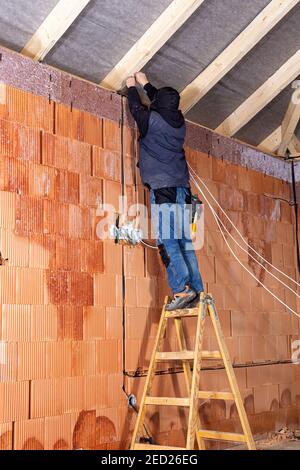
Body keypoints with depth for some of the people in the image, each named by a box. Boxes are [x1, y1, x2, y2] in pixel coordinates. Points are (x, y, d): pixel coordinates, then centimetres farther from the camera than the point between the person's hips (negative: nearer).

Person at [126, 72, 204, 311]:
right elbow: (163, 106, 35)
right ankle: (196, 290, 2)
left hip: (162, 187, -6)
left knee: (167, 240, -10)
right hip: (182, 187, 7)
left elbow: (137, 108, 18)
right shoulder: (180, 122, 15)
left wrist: (132, 87, 37)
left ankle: (182, 289, -18)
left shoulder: (152, 120, -2)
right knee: (184, 240, 5)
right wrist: (145, 84, 47)